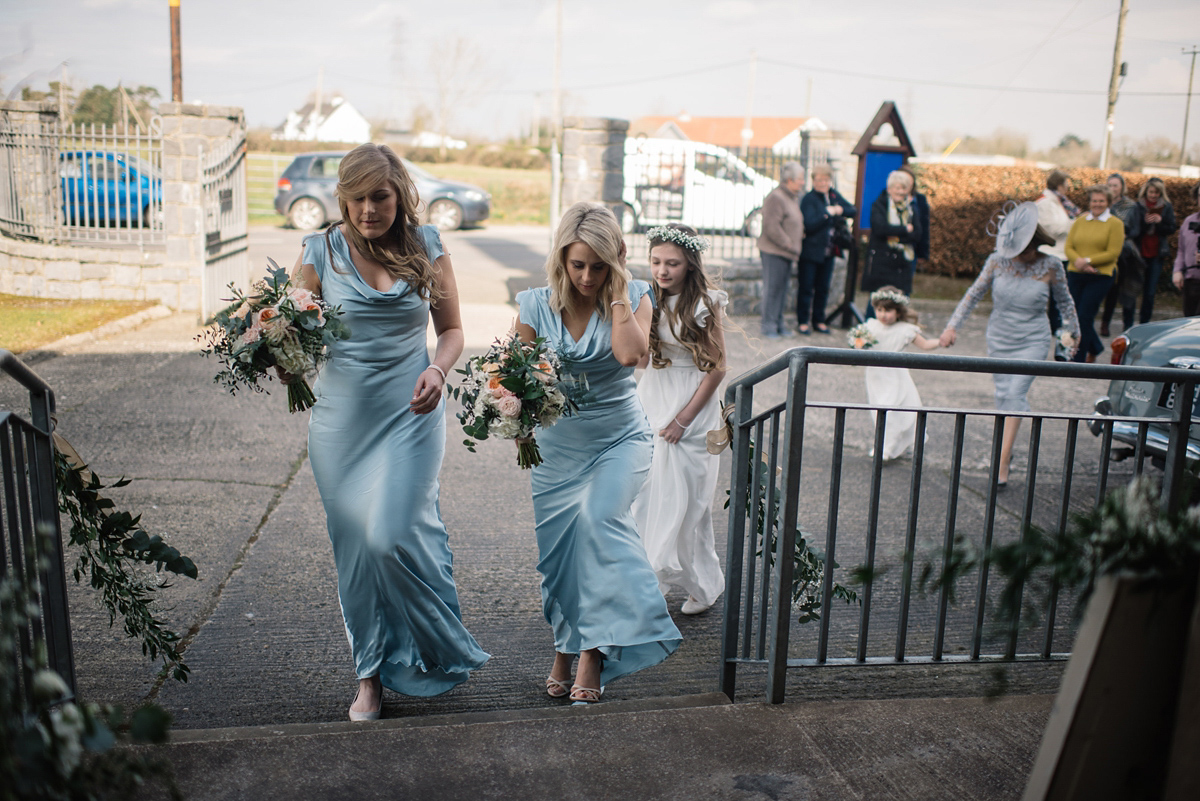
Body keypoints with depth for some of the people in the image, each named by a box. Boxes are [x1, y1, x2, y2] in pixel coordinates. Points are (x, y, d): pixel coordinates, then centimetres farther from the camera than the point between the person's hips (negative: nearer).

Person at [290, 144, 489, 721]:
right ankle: (371, 673, 23)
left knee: (393, 535, -12)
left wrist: (437, 371, -12)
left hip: (410, 413, -1)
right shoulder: (320, 252, 1)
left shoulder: (426, 248, 1)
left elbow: (451, 330, 8)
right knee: (354, 543, 6)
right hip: (342, 414, 2)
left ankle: (438, 652, 15)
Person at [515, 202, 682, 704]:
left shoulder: (634, 299, -5)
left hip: (620, 439, -2)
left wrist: (617, 291, -17)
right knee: (557, 548, 4)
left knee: (599, 517, -27)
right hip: (557, 445, 2)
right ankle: (565, 650, 27)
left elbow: (631, 353, -24)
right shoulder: (537, 305, -3)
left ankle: (596, 648, -17)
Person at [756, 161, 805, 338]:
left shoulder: (794, 198, 16)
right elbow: (772, 227, -20)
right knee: (772, 288, -4)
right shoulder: (776, 197, -15)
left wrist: (794, 246, 10)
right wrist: (789, 244, -16)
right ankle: (769, 327, 3)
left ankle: (778, 325, 21)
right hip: (774, 252, -9)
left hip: (787, 252, 9)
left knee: (782, 289, 13)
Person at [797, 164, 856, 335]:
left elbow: (853, 211, 10)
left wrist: (840, 210, -9)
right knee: (806, 287, -1)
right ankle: (802, 322, 8)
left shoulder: (834, 195, 10)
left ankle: (819, 321, 22)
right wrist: (827, 213, -18)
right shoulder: (809, 199, -9)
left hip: (829, 250, 6)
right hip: (810, 250, -6)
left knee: (823, 288, 12)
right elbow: (809, 224, -19)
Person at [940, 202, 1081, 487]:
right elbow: (974, 294, 4)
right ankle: (1005, 448, 28)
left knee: (1016, 393, -14)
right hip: (999, 339, 3)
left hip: (1033, 341, -2)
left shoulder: (1051, 266, -8)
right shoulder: (997, 260, -6)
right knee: (1003, 394, 8)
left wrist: (1073, 331, 20)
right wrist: (953, 326, -1)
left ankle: (1002, 464, -15)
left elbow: (1064, 300, 9)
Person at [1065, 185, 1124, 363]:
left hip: (1100, 276, -4)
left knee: (1084, 317, -9)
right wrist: (1078, 261, -14)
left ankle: (1078, 360, 1)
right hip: (1075, 275, 4)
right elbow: (1069, 247, 6)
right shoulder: (1079, 221, 12)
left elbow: (1113, 252, -7)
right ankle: (1095, 348, 32)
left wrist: (1088, 260, -16)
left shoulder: (1115, 224, 0)